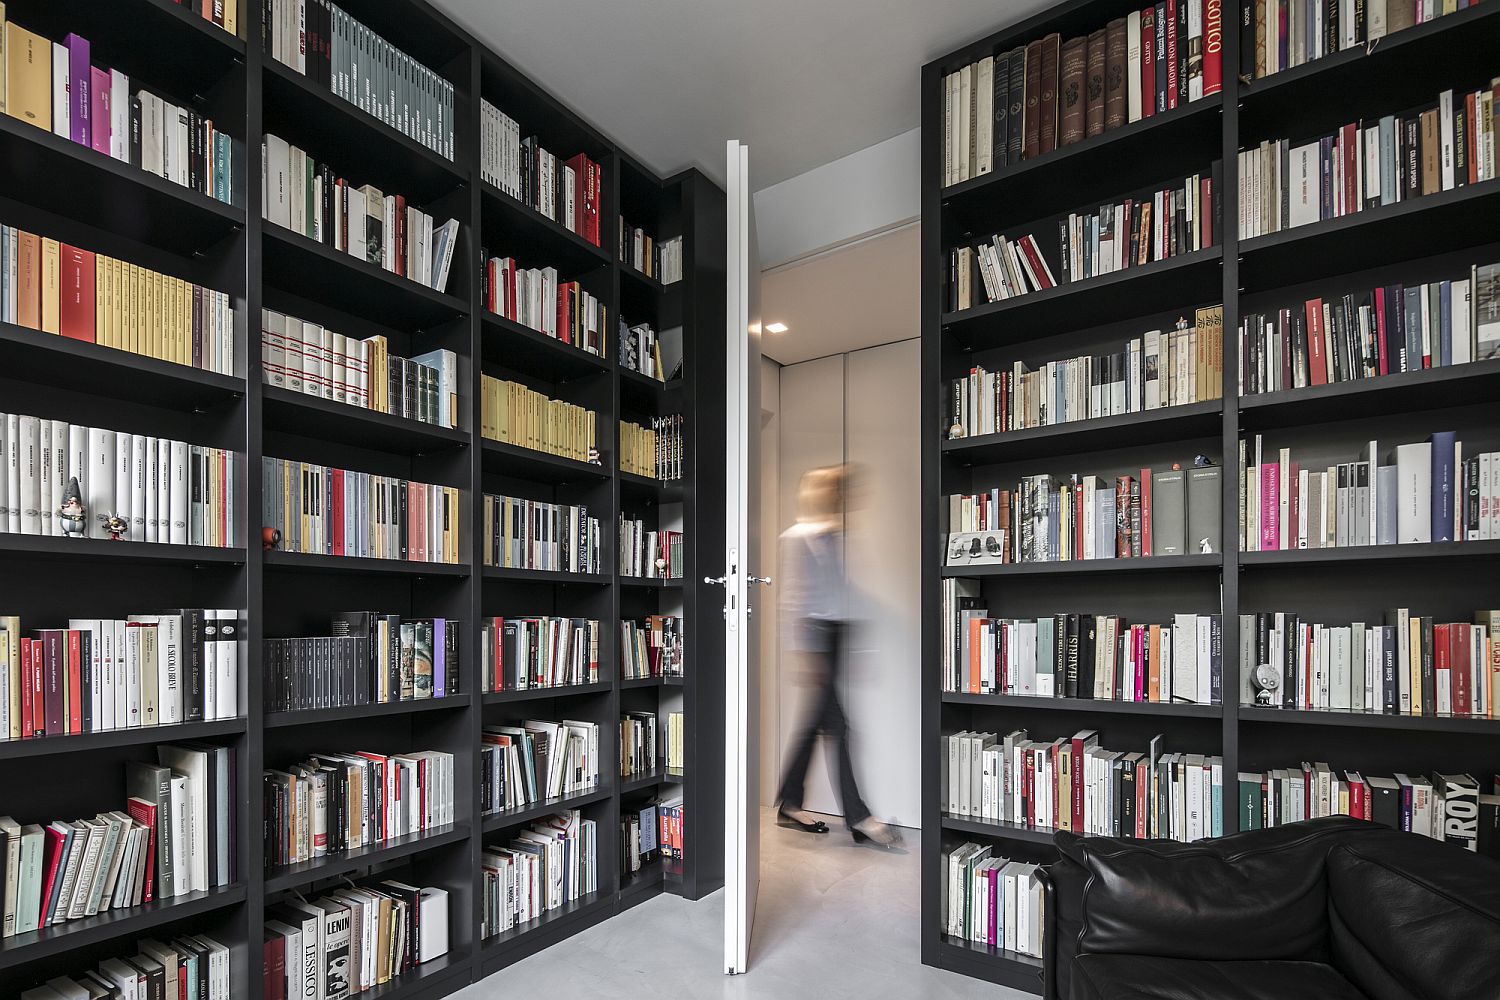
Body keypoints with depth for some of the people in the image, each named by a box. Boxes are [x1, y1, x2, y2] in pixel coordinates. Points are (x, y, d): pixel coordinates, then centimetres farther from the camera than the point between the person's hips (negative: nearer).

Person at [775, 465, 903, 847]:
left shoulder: (834, 537, 14)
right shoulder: (798, 537, -8)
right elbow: (795, 597, -12)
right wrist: (805, 651, -16)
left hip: (835, 632, 8)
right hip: (816, 635, -8)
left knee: (815, 722, 11)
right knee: (836, 725, -4)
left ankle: (789, 804, 23)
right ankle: (858, 818, 4)